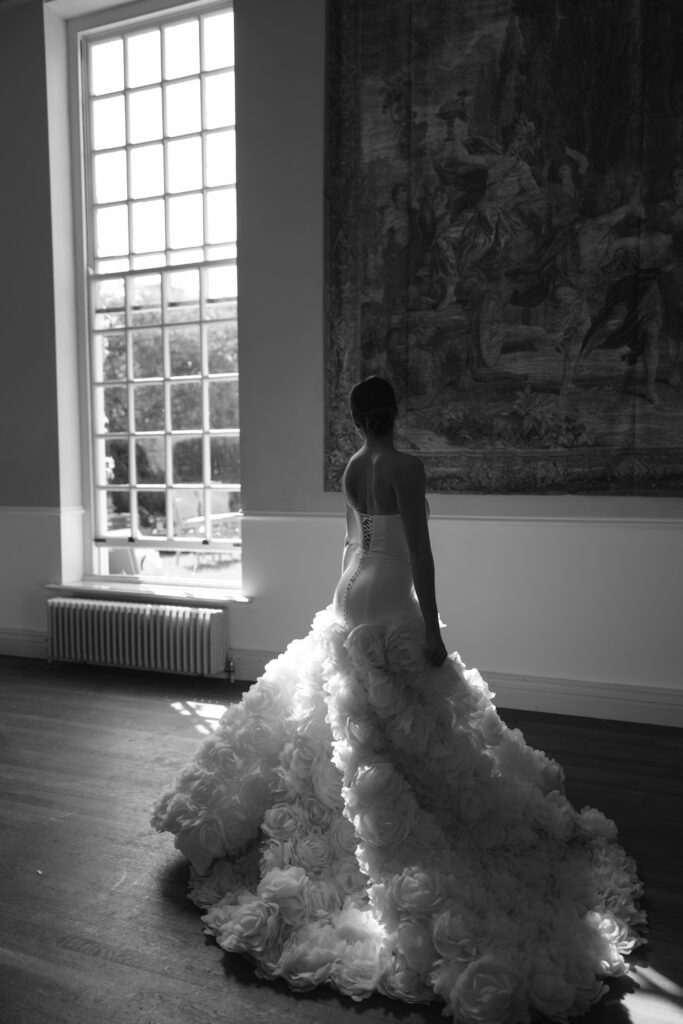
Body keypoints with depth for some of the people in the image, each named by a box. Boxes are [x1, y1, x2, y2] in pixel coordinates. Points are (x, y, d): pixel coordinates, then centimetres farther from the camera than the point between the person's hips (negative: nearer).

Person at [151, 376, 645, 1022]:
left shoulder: (352, 468, 6)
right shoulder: (405, 467, -17)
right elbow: (419, 551, -21)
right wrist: (431, 628, -18)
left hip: (350, 600, 8)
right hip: (389, 605, -8)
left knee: (347, 719, 22)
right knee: (400, 731, 2)